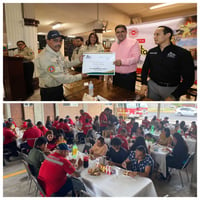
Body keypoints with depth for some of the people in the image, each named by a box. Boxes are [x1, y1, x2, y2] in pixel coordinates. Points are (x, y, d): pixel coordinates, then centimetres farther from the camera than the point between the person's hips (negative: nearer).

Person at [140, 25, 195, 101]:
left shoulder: (182, 53, -9)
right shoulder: (151, 52, 4)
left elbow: (188, 78, -10)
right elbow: (145, 68, 13)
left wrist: (174, 96, -18)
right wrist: (144, 83, -3)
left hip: (171, 89, -3)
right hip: (152, 85, 4)